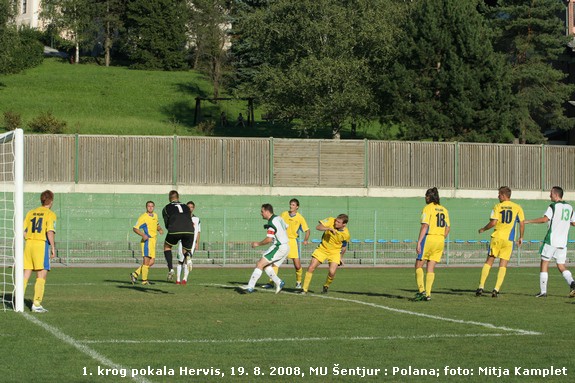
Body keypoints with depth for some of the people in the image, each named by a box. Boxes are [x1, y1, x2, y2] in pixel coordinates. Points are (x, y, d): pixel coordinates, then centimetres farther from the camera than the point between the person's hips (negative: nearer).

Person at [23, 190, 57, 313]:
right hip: (42, 244, -5)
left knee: (26, 275, 10)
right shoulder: (50, 214, -3)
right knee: (41, 276, -1)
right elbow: (50, 232, -13)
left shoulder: (31, 213, 14)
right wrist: (53, 248, -8)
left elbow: (23, 231, 11)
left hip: (29, 244, 5)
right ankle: (36, 304, -6)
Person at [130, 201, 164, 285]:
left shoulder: (155, 216, 15)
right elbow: (135, 228, -9)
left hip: (153, 241, 8)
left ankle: (135, 274, 11)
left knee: (152, 262, 5)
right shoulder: (143, 217, -9)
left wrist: (160, 229, 11)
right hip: (147, 240, -8)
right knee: (146, 260, -9)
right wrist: (143, 235, -24)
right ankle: (144, 280, -4)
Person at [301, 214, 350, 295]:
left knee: (332, 272, -17)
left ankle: (326, 287, 15)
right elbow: (318, 227, -23)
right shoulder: (331, 221, -17)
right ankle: (304, 290, 1)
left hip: (335, 252, -1)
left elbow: (344, 246, 2)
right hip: (322, 248, 1)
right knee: (311, 268, -9)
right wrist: (329, 228, -36)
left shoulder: (346, 234, -16)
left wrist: (341, 257, 11)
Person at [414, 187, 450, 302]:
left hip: (429, 238, -6)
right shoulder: (444, 210, 12)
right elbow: (448, 228, 14)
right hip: (440, 240, 6)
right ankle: (428, 294, 3)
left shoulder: (428, 208, -7)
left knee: (418, 265, 4)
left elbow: (425, 226, -14)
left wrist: (419, 242, -15)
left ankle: (421, 290, -8)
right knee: (431, 268, 8)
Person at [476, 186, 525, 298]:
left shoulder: (497, 207, -1)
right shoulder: (517, 208, 4)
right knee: (503, 265, 3)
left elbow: (493, 222, -9)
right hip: (509, 239, 1)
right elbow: (522, 223, 2)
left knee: (489, 262, 8)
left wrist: (483, 229, 7)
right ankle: (496, 289, -5)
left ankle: (481, 287, 4)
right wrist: (521, 237, 13)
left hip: (496, 237, -1)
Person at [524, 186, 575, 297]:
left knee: (544, 263, 3)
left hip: (551, 240, -6)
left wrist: (528, 221, -16)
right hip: (563, 242, 6)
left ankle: (543, 291, 0)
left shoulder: (553, 206, -8)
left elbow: (545, 219, -21)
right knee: (561, 266, 10)